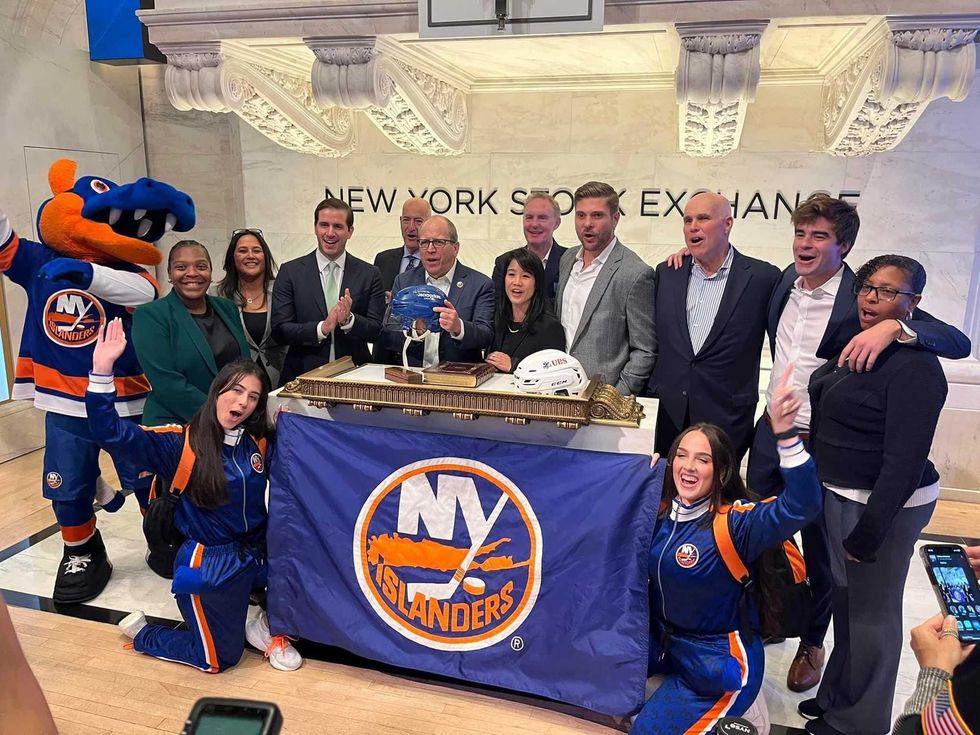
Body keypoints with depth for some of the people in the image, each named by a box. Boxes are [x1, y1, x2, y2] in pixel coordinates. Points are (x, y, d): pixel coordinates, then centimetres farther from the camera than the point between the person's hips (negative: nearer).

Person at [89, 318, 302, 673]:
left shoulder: (259, 442, -1)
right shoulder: (183, 442, -15)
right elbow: (111, 433, -23)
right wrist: (103, 370, -35)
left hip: (258, 553, 5)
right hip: (209, 564, -4)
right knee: (219, 658, 8)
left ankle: (268, 627, 16)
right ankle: (142, 633, 34)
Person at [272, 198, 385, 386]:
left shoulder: (369, 275, 5)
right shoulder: (290, 272, 4)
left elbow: (377, 331, 2)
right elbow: (279, 330, -1)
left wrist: (348, 320, -15)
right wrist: (322, 328, -15)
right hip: (302, 376, 0)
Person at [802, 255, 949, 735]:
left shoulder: (914, 366, -20)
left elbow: (905, 460, -23)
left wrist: (867, 532, -21)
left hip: (882, 503, -8)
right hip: (839, 494, 9)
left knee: (872, 612, 9)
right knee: (845, 600, 22)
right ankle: (837, 697, 43)